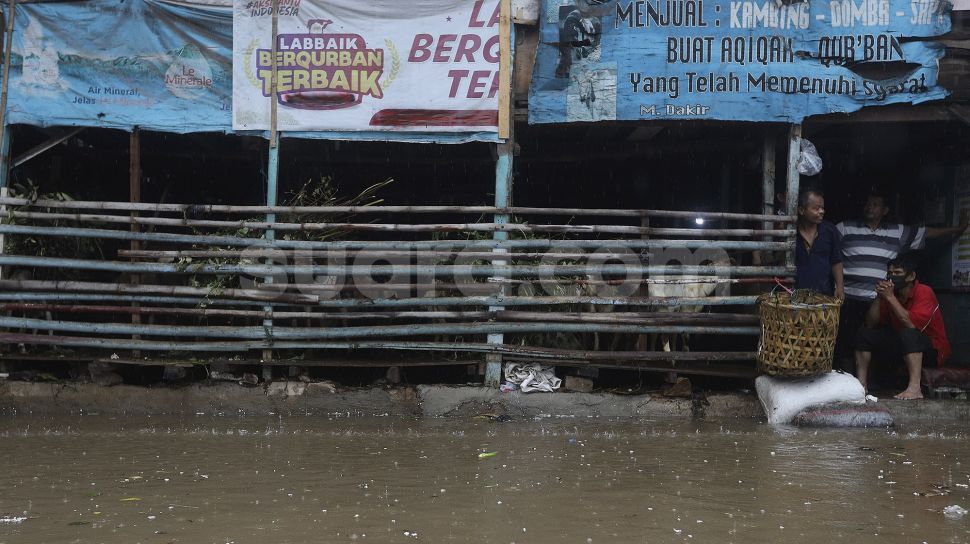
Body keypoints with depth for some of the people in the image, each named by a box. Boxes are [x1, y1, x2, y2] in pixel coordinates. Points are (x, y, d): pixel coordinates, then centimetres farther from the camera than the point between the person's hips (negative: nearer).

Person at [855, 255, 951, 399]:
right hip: (902, 344, 7)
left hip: (933, 351, -7)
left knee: (909, 333, -37)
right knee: (864, 333, -3)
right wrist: (879, 297, -16)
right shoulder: (889, 293, -1)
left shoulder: (924, 292, -18)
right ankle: (861, 385, -7)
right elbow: (870, 324, -4)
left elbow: (912, 324, -33)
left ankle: (914, 388, -46)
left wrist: (890, 297, -30)